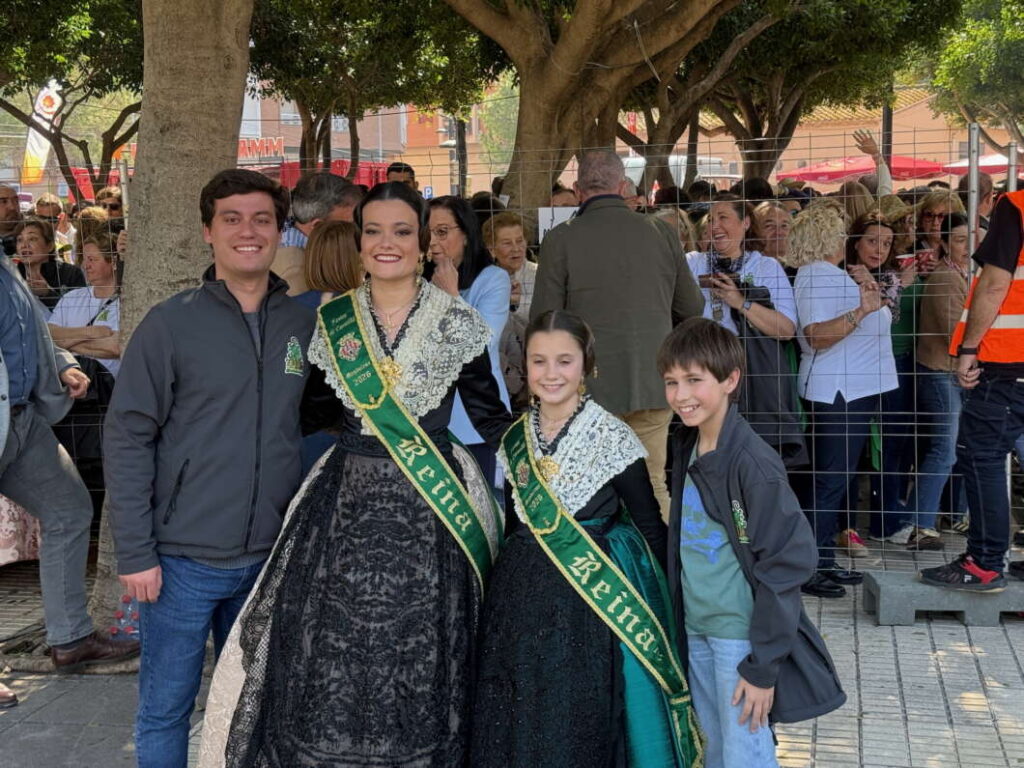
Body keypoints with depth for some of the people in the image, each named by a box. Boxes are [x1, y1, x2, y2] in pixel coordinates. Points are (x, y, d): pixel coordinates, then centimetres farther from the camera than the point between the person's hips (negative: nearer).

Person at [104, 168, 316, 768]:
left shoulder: (304, 325, 3)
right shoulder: (170, 324, -7)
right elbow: (127, 438, -8)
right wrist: (135, 553, -11)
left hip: (270, 555, 4)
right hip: (184, 559, -3)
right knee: (166, 708, 8)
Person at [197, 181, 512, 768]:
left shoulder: (457, 323, -1)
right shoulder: (332, 321, 6)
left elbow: (490, 415, 4)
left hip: (431, 509, -2)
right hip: (345, 505, 2)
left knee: (418, 673, 3)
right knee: (330, 668, 1)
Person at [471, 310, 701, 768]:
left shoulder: (611, 437, -9)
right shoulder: (516, 437, 6)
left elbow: (651, 528, -7)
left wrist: (650, 604, -10)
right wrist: (509, 579, 15)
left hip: (590, 593, -5)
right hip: (521, 593, 5)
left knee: (579, 730, 3)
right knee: (515, 727, 10)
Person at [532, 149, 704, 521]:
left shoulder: (561, 240, -7)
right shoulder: (661, 233, 2)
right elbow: (693, 308, 11)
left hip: (591, 389, -3)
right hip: (652, 385, 3)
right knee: (652, 488, 11)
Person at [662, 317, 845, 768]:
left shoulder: (752, 464, -19)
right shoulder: (686, 448, 5)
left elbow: (787, 563, -18)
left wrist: (762, 665, -17)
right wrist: (682, 621, 15)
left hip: (741, 635, -7)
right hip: (696, 629, 7)